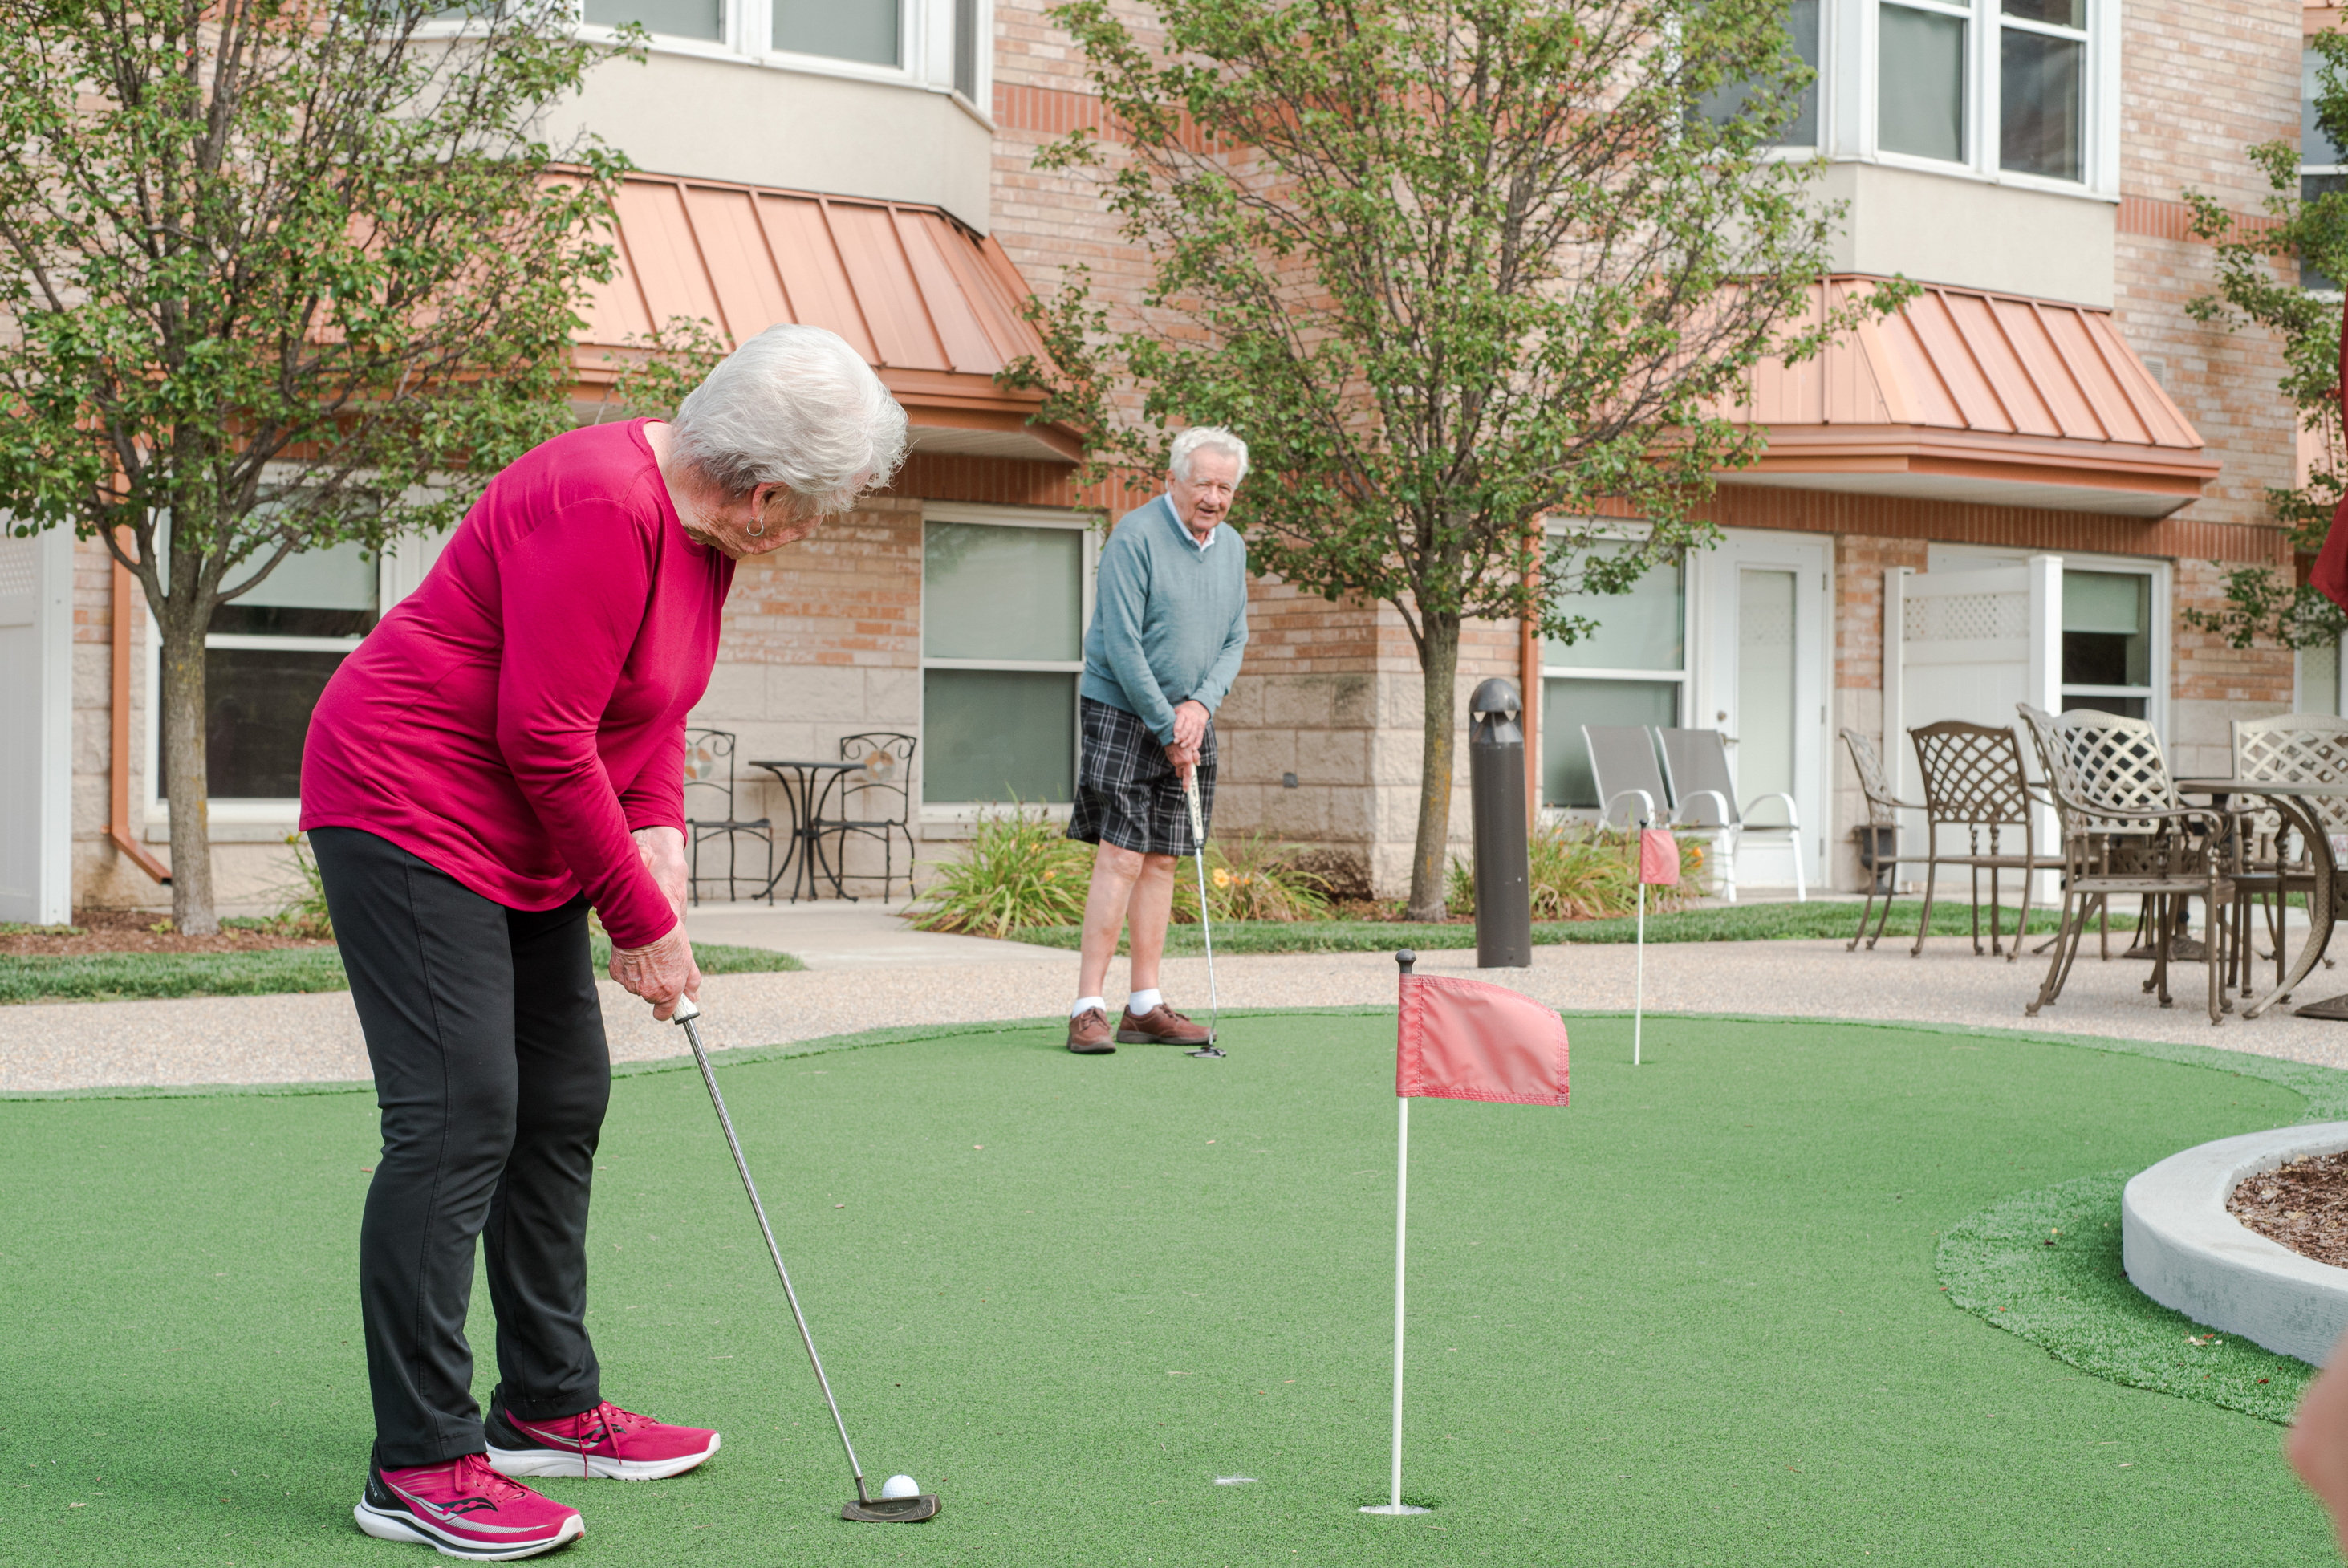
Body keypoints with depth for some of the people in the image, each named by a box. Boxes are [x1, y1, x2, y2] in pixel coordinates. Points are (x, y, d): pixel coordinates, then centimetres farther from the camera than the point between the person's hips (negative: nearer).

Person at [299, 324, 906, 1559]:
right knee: (456, 1118, -14)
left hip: (527, 839, 11)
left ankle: (549, 1409, 24)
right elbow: (547, 737, -25)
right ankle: (418, 1466, -9)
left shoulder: (703, 525, 6)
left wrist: (658, 831, -5)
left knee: (563, 1102, 12)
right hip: (410, 812, -10)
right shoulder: (600, 505, -25)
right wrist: (643, 920, -18)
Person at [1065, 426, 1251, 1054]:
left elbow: (1235, 640, 12)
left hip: (1188, 721, 7)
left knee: (1162, 862, 7)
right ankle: (1088, 1008, -10)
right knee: (1121, 858, -12)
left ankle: (1145, 1007, 11)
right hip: (1121, 713, -7)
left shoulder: (1232, 548, 9)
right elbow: (1121, 644, -17)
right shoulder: (1135, 537, -14)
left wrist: (1201, 704, -6)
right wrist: (1167, 728, -15)